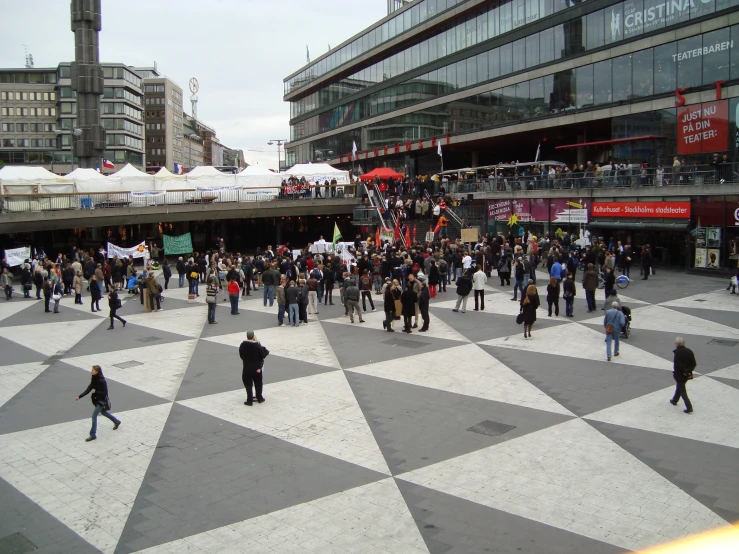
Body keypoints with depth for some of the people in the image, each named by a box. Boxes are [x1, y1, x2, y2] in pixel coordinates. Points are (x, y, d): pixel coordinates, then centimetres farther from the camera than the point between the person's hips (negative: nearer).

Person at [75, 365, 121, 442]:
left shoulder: (102, 381, -26)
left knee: (94, 415, -7)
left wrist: (95, 391, -25)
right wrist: (79, 396, -9)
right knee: (103, 412, 25)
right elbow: (88, 389, -2)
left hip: (101, 401, -9)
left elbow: (105, 393, -23)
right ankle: (117, 421, 47)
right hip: (96, 399, 9)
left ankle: (93, 435, 1)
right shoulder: (94, 379, -2)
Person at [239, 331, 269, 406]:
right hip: (257, 368, 0)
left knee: (248, 384, 8)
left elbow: (241, 355, -1)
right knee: (258, 383, 17)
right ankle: (259, 398, 27)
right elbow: (263, 355, -11)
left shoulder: (243, 345, -10)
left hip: (247, 368, 0)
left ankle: (250, 400, 6)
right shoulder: (257, 345, -15)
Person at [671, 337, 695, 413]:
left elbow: (678, 364, -25)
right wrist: (689, 370, -10)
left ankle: (689, 408, -4)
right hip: (687, 374, 7)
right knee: (679, 387, 27)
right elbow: (694, 364, -1)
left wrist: (684, 371, -16)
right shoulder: (689, 351, 2)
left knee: (682, 391, 1)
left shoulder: (677, 352, -20)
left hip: (679, 375, -7)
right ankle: (675, 400, 45)